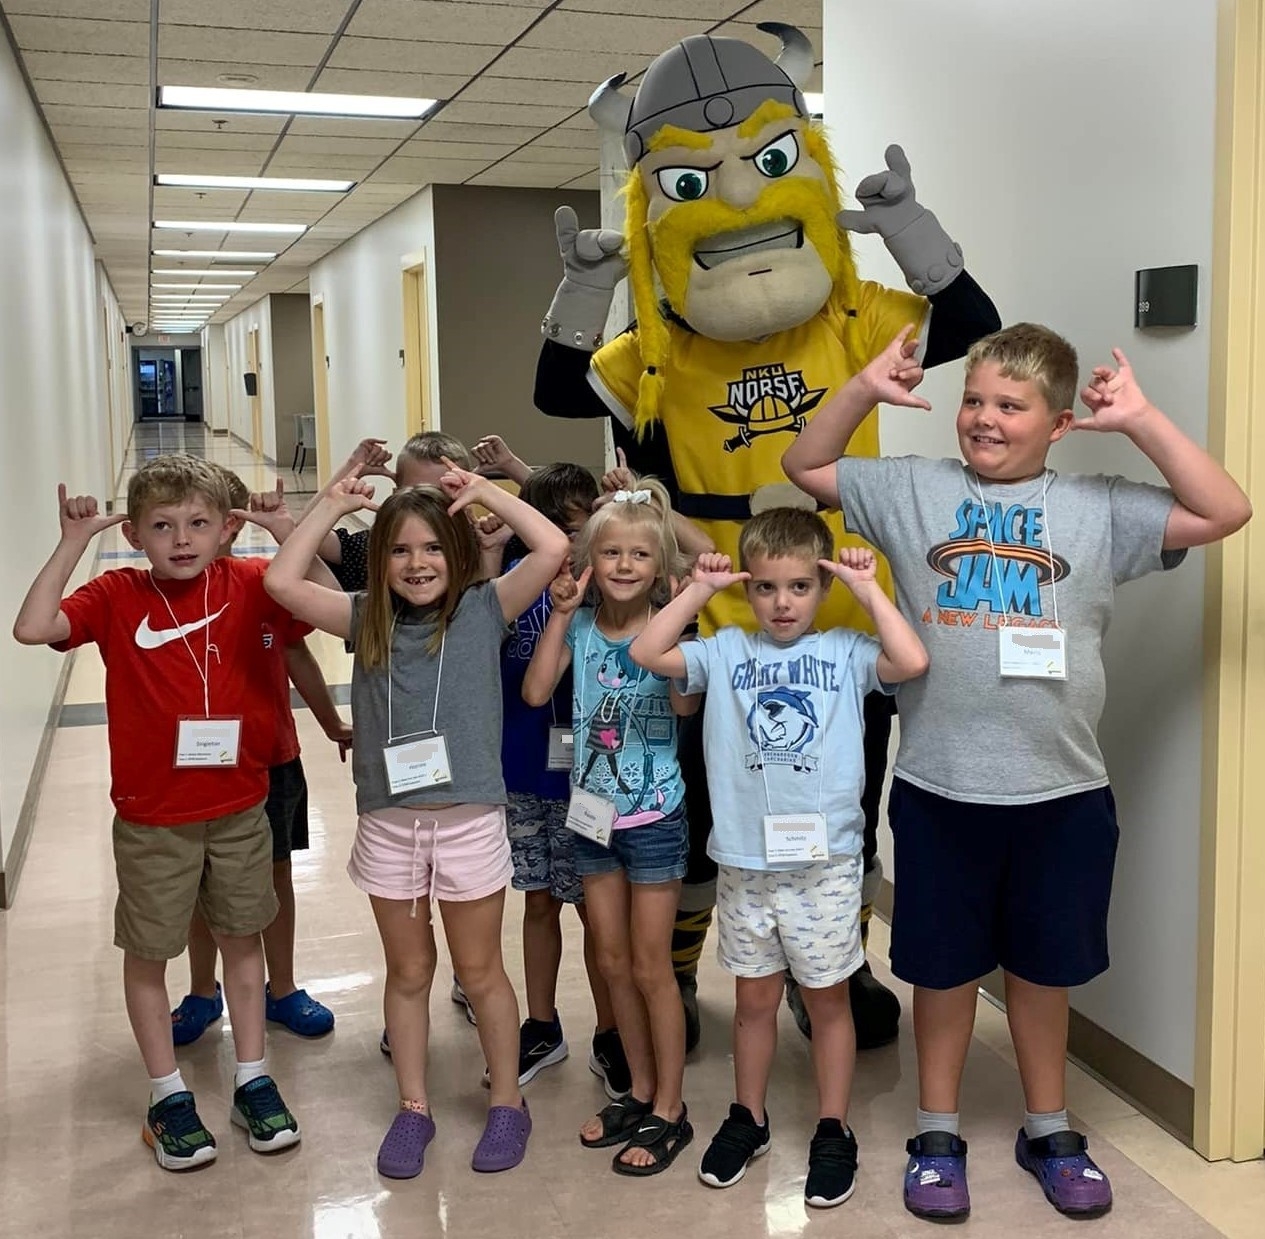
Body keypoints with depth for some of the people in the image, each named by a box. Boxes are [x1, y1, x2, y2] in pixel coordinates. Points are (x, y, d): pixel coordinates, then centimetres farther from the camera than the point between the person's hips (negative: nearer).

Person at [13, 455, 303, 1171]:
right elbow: (33, 628, -23)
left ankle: (254, 1082, 34)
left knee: (243, 939, 17)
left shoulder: (247, 585, -7)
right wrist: (73, 543, -23)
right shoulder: (117, 597, -10)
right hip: (152, 817, -1)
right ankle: (169, 1096, 30)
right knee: (148, 953, 11)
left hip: (239, 807, 1)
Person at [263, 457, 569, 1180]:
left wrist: (485, 492, -8)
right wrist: (334, 504, -2)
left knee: (480, 971, 12)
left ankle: (508, 1103, 30)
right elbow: (282, 583, -6)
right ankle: (414, 1109, 32)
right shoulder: (367, 619, 3)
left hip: (469, 822, -2)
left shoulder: (484, 609, -4)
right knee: (408, 972, 16)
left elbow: (554, 549, -15)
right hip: (388, 823, 3)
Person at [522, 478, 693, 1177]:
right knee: (612, 961, 14)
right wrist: (561, 615, -14)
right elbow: (536, 691, -12)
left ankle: (669, 1109, 18)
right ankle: (640, 1091, 31)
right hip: (592, 810, 4)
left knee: (650, 966, 4)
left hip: (653, 816, -4)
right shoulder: (580, 626, -1)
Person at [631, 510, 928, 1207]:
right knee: (754, 997, 16)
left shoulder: (846, 652, -2)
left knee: (827, 998, 11)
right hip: (744, 861, 2)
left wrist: (869, 590, -11)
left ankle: (833, 1133, 25)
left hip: (825, 860, -2)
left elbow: (912, 662, -19)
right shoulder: (725, 653, 3)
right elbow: (646, 653, -6)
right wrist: (699, 589, -2)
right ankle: (747, 1119, 33)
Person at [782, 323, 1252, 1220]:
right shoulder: (913, 490, 2)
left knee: (1043, 968, 17)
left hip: (1062, 793, 1)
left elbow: (1225, 513, -5)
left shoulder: (1098, 508, 0)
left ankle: (1049, 1130, 36)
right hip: (939, 788, 0)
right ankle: (938, 1134, 30)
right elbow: (805, 467, 8)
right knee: (944, 967, 13)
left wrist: (1141, 421, -9)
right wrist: (866, 390, -4)